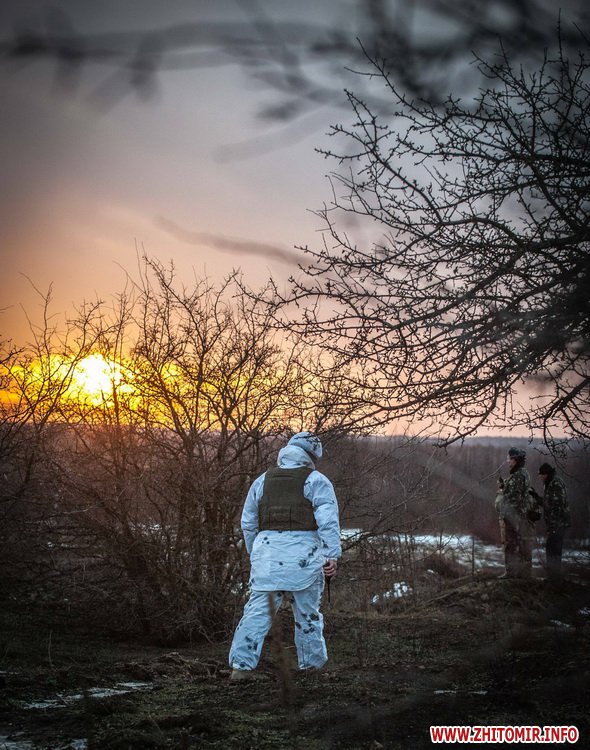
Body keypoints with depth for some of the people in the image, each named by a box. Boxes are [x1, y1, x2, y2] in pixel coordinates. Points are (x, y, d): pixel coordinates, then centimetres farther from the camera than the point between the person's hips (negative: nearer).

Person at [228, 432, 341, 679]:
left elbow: (248, 523, 19)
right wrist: (332, 556, -12)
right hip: (303, 555, -3)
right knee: (308, 612, 9)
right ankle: (312, 664, 19)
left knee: (257, 610, 2)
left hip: (267, 550, 3)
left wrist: (255, 554, 28)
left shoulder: (262, 481, 16)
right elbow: (328, 521, -9)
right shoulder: (316, 481, 2)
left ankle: (241, 664, -6)